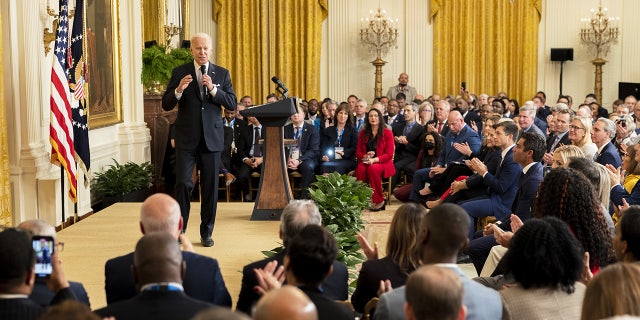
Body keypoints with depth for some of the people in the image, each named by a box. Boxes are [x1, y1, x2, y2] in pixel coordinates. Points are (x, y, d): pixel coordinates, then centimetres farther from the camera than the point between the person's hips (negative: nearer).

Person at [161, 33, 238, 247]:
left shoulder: (222, 74, 7)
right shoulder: (179, 73, 3)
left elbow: (232, 104, -1)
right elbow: (166, 105, -1)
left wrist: (213, 89, -16)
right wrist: (179, 90, -20)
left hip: (212, 138, 1)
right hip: (186, 138, -1)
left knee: (210, 186, 4)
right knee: (183, 183, -6)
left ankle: (207, 233, 14)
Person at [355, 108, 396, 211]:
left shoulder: (387, 133, 3)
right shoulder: (363, 133, 14)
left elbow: (389, 154, -4)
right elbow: (358, 152, 12)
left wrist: (374, 160, -20)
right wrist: (365, 156, -12)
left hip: (382, 163, -3)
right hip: (365, 162, 3)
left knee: (373, 169, -37)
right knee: (360, 169, -34)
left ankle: (379, 200, -23)